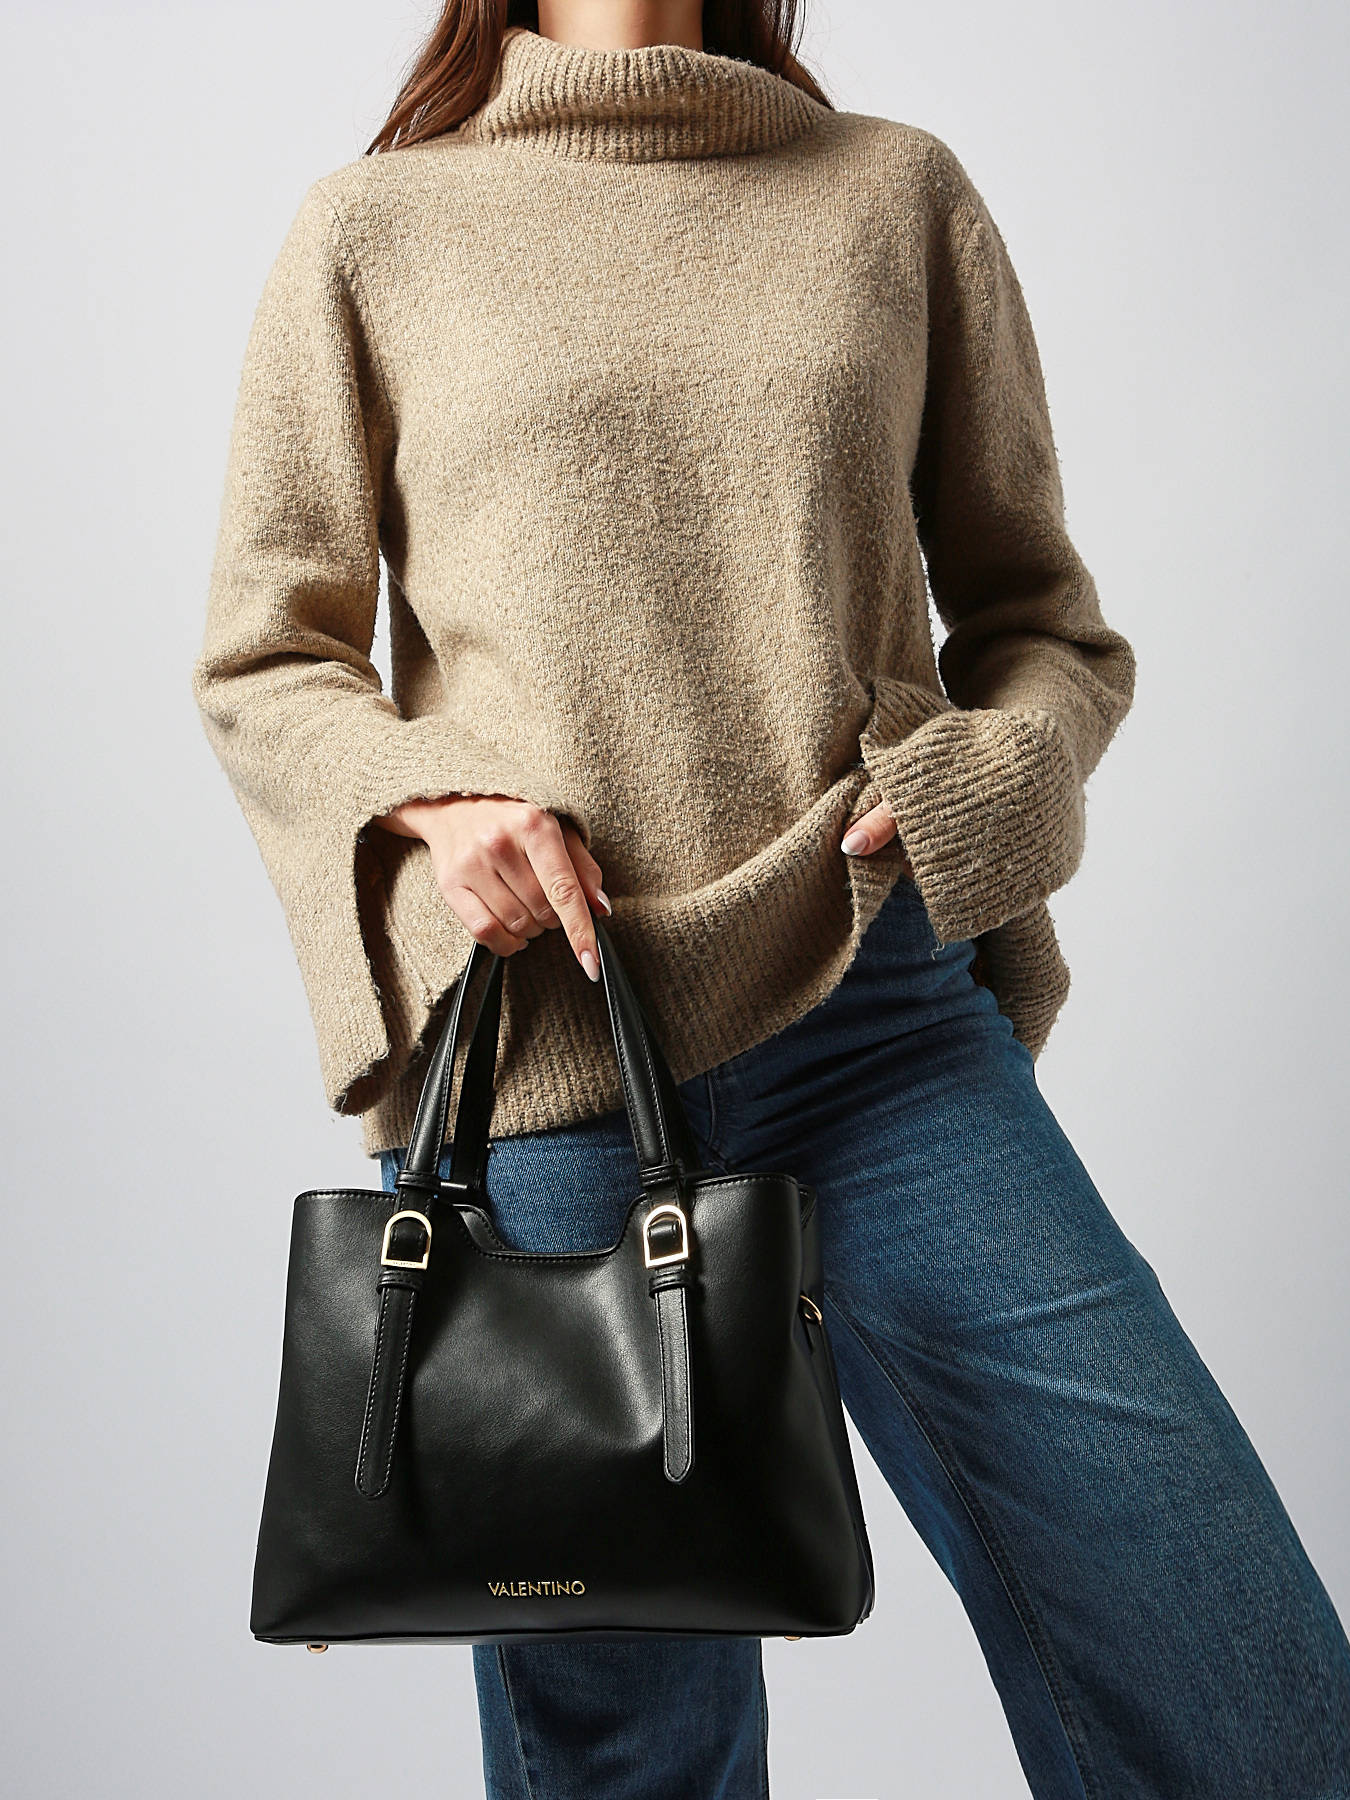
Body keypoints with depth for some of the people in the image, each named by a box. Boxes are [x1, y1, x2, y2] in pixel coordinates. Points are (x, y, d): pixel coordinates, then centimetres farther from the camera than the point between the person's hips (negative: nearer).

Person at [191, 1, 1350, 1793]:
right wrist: (424, 798, -8)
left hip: (879, 1016, 2)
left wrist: (990, 777, -7)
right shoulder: (371, 233, 11)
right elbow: (260, 665, 13)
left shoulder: (902, 194, 14)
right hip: (530, 1049, 0)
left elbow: (1045, 621, 15)